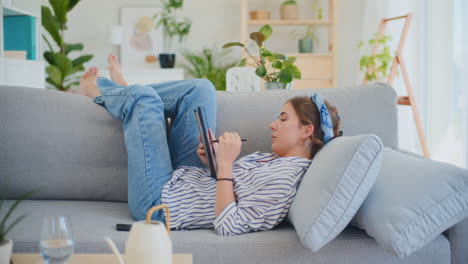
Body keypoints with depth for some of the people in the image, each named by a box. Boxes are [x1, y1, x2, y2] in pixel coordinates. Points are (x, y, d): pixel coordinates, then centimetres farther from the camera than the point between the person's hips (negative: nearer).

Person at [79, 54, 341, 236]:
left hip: (159, 204, -8)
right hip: (187, 180, 8)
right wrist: (215, 162, -7)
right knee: (201, 87, 7)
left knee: (145, 98, 0)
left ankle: (99, 92, 37)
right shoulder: (280, 160, -1)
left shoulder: (284, 178, -28)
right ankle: (124, 91, 32)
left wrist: (225, 163, -30)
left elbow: (228, 226, -32)